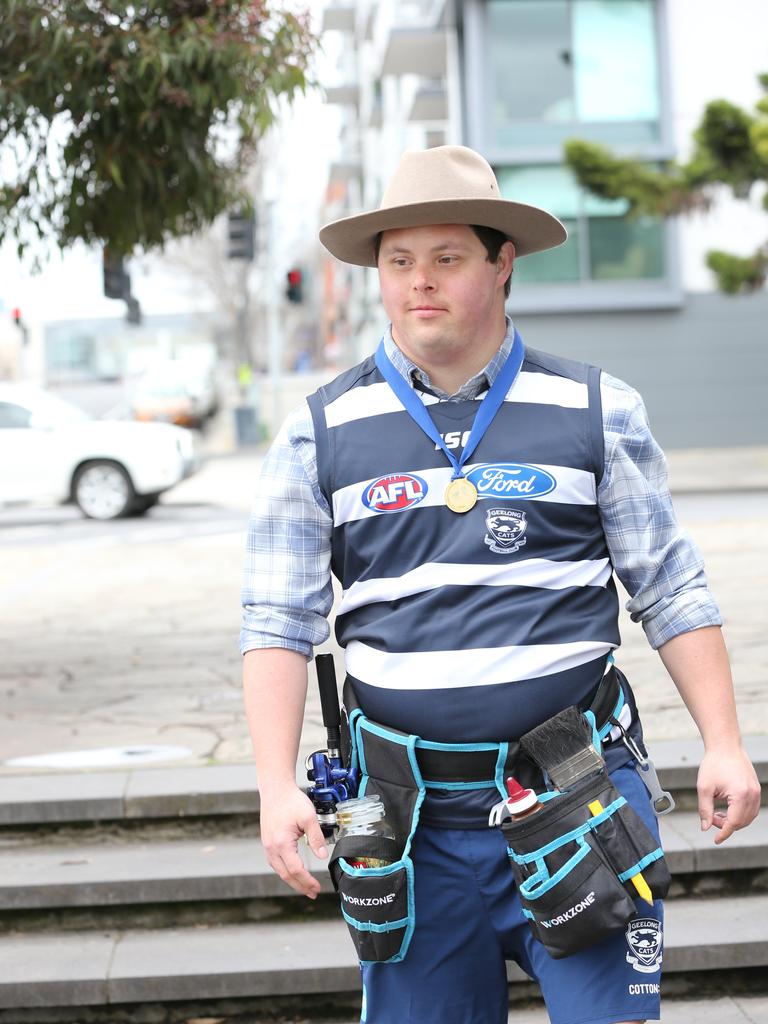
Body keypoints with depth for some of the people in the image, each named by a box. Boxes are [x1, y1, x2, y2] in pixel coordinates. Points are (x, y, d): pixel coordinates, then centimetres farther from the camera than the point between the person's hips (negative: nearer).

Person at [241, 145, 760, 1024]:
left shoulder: (595, 412, 5)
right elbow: (278, 623, 3)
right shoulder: (320, 434, 5)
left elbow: (671, 593, 8)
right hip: (414, 817, 1)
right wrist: (277, 788, -7)